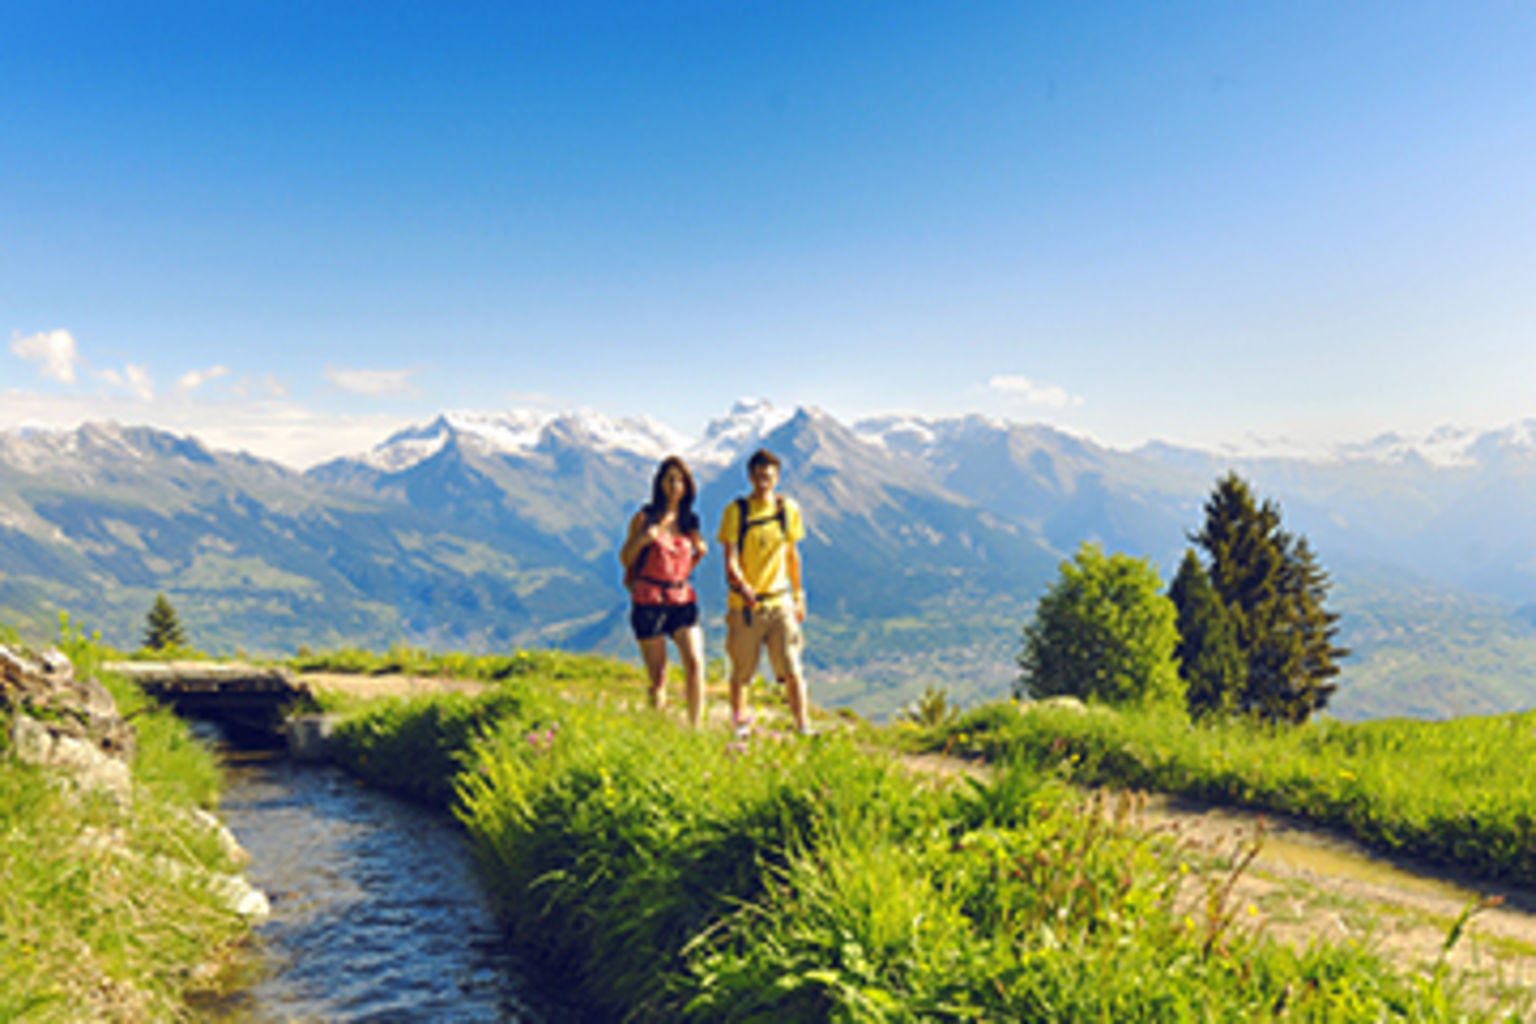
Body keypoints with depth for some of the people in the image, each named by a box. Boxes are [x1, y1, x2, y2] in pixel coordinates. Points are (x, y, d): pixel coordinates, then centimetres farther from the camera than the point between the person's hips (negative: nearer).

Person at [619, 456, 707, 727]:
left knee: (695, 663, -14)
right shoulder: (645, 518, 0)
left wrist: (699, 551, 8)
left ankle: (695, 729, -7)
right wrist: (641, 539, -11)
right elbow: (625, 558, 5)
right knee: (658, 676, -1)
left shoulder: (690, 520, 9)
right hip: (649, 601, -2)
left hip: (683, 600, 2)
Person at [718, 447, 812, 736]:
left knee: (792, 671, -5)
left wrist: (799, 596, 16)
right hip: (744, 605, -1)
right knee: (741, 672, 9)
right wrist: (742, 587, -29)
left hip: (780, 603, 2)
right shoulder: (736, 511, -6)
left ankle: (804, 728, 3)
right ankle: (740, 723, 28)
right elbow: (730, 560, -11)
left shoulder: (789, 509, 4)